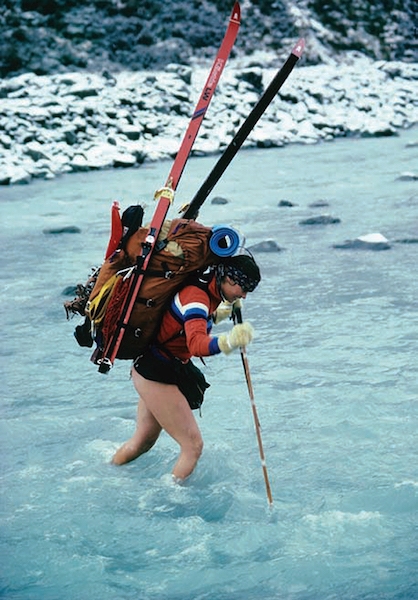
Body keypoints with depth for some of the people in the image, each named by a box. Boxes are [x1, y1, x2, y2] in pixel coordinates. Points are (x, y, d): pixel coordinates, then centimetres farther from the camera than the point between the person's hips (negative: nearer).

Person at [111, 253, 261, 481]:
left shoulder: (206, 289, 2)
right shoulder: (196, 296, -26)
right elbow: (196, 344, -44)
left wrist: (220, 313, 10)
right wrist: (228, 341, -62)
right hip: (157, 375, -10)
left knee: (143, 440, 26)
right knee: (193, 445, -11)